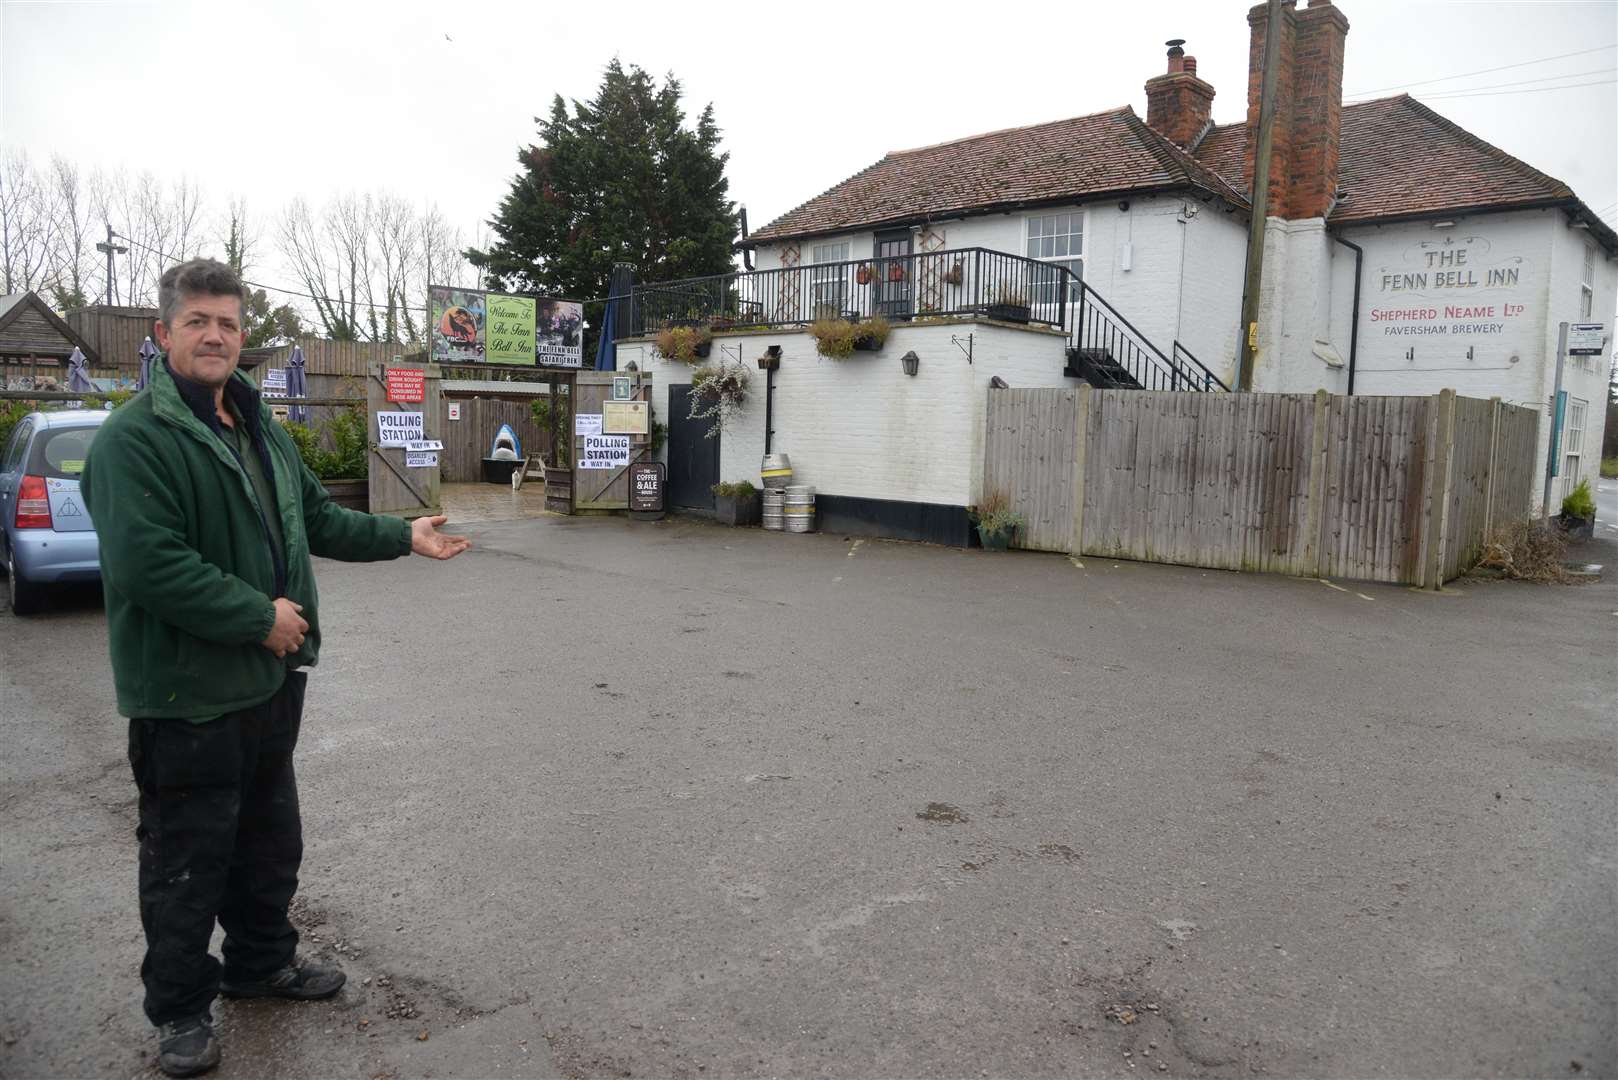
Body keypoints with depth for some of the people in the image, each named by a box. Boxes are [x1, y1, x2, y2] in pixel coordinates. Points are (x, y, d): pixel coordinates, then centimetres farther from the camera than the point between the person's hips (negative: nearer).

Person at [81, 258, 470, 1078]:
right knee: (188, 857, 7)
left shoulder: (258, 428, 12)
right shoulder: (134, 439, -17)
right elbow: (147, 564, -26)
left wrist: (403, 537, 15)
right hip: (186, 693, -8)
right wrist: (261, 617, -22)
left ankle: (263, 961, 41)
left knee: (270, 840, 21)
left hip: (270, 677, 8)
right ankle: (180, 1007, 26)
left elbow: (317, 517, 21)